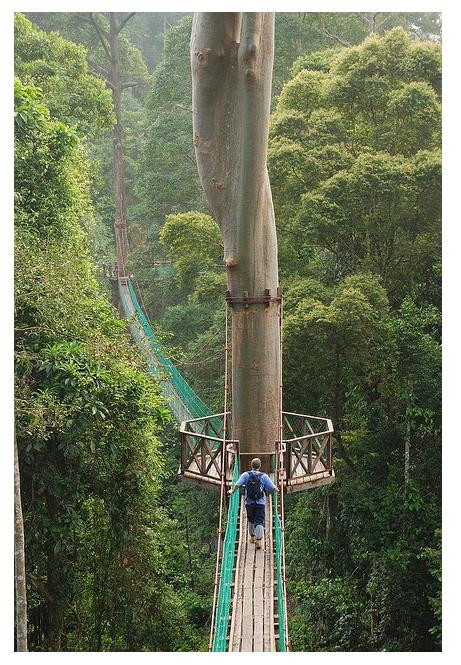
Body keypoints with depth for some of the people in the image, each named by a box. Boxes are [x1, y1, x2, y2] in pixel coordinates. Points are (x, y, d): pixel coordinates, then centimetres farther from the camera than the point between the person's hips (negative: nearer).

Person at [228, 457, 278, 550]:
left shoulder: (246, 475, -2)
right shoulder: (264, 476, -3)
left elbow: (237, 484, -11)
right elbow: (272, 488, -3)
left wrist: (232, 491, 8)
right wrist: (277, 490, 20)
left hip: (249, 502, 2)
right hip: (260, 503, -2)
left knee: (251, 520, 20)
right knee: (259, 522, -4)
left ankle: (252, 537, 35)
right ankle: (258, 540, -16)